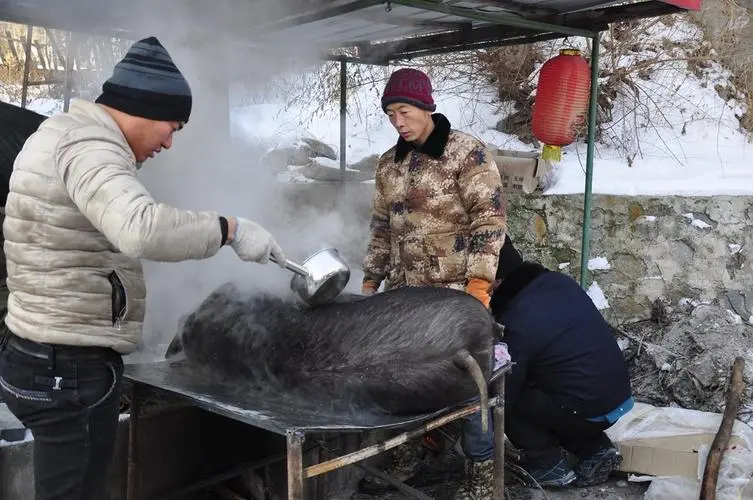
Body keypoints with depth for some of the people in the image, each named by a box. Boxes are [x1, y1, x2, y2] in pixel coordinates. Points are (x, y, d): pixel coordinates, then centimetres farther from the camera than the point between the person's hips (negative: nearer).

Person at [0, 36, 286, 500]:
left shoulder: (65, 133, 15)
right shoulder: (87, 146, -20)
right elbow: (142, 228, -38)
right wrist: (229, 228, -29)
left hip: (57, 357, 10)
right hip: (69, 368, -10)